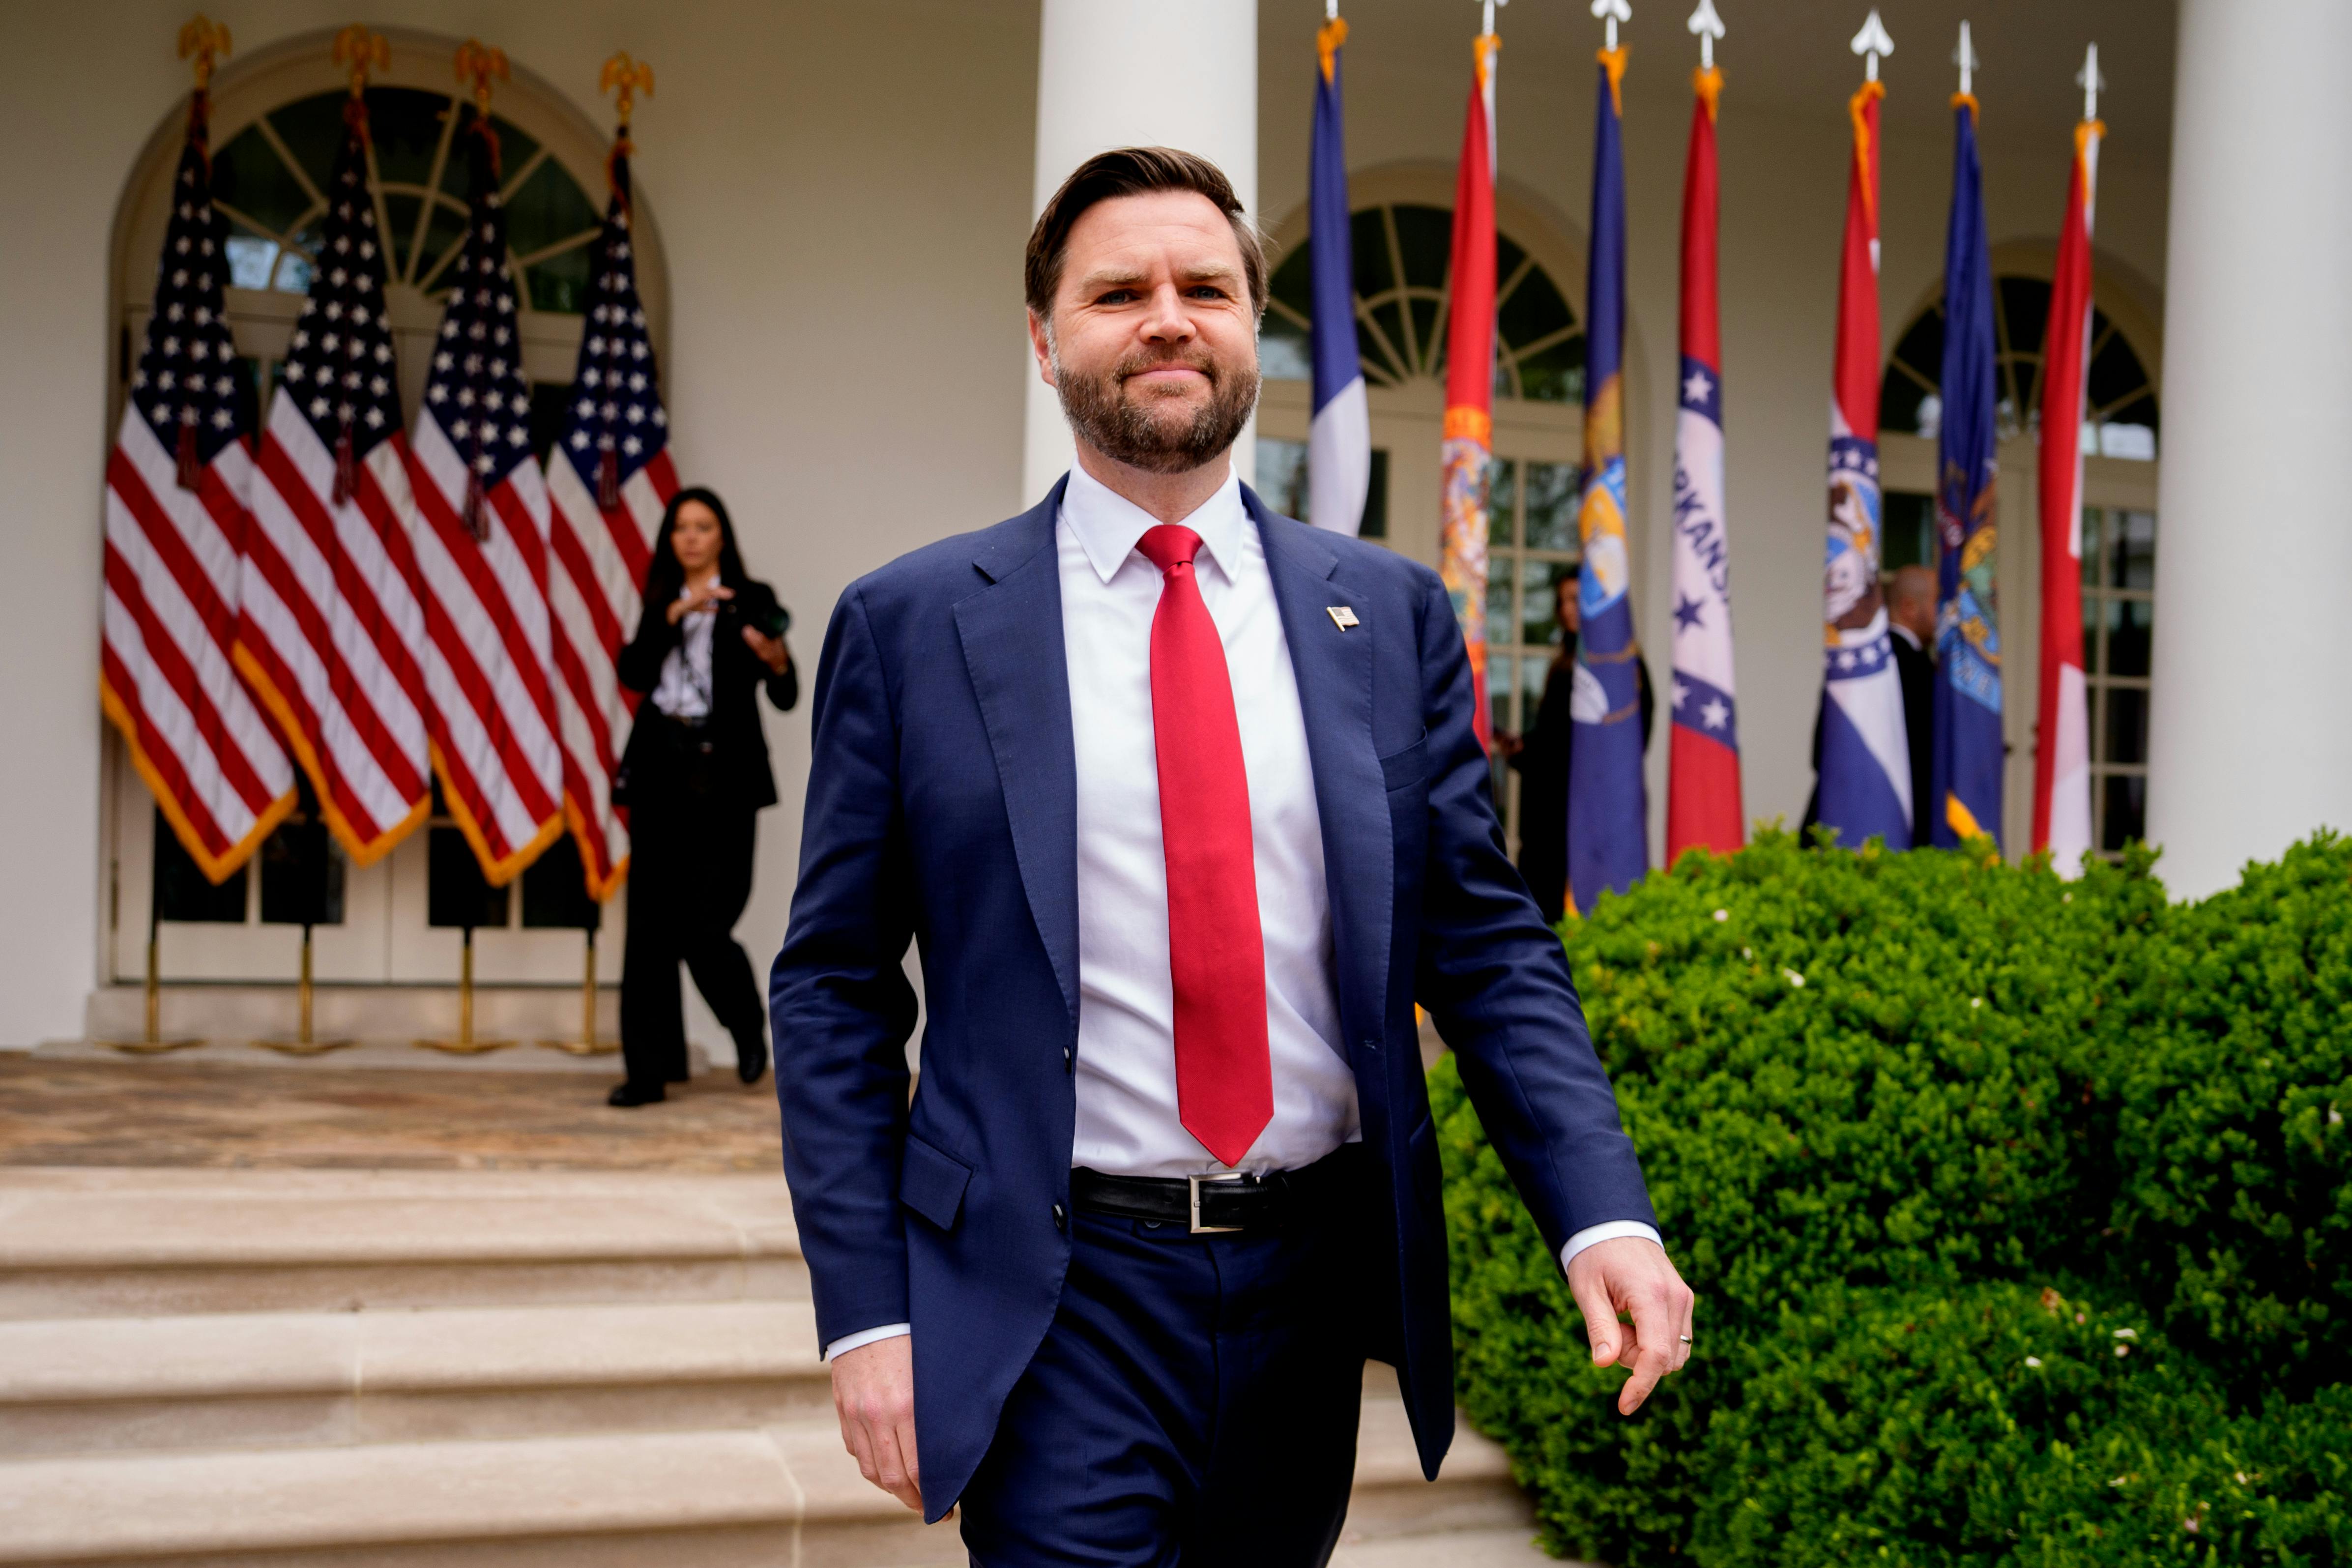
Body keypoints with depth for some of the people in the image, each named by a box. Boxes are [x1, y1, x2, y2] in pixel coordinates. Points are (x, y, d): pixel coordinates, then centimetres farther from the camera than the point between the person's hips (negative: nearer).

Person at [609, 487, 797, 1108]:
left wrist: (778, 664, -23)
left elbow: (786, 698, -2)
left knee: (706, 926, -5)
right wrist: (675, 613, -12)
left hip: (722, 776, -3)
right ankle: (648, 1070, 3)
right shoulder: (659, 603, 15)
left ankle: (749, 1026, 24)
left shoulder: (751, 601, 5)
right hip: (660, 771, 3)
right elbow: (633, 673, -1)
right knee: (650, 926, -1)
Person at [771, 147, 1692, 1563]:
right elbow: (836, 993, -1)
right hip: (1058, 1303, -3)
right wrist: (867, 1312, -7)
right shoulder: (911, 625, -2)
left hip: (1315, 1280, 3)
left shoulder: (1389, 613, 4)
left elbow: (1486, 943, 3)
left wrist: (1602, 1214, -10)